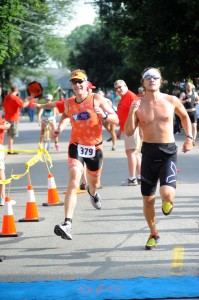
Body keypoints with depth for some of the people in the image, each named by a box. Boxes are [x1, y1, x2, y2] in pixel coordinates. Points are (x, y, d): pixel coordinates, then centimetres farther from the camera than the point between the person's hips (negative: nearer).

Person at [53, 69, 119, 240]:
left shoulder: (97, 99, -8)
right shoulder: (69, 103, 1)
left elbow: (116, 120, -9)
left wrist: (104, 115, -28)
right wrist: (60, 126, 8)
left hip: (95, 148, 0)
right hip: (76, 147, 0)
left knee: (94, 182, 21)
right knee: (74, 182, -21)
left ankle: (93, 193, 63)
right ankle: (68, 224, -31)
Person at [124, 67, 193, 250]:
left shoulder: (171, 101, -1)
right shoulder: (138, 105, -1)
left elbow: (184, 116, 19)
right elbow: (129, 132, -4)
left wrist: (189, 137, 8)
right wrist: (132, 113, -18)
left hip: (168, 152, -1)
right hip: (149, 152, 2)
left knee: (167, 193, -22)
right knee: (148, 199, 6)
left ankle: (168, 201, 18)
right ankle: (154, 234, 29)